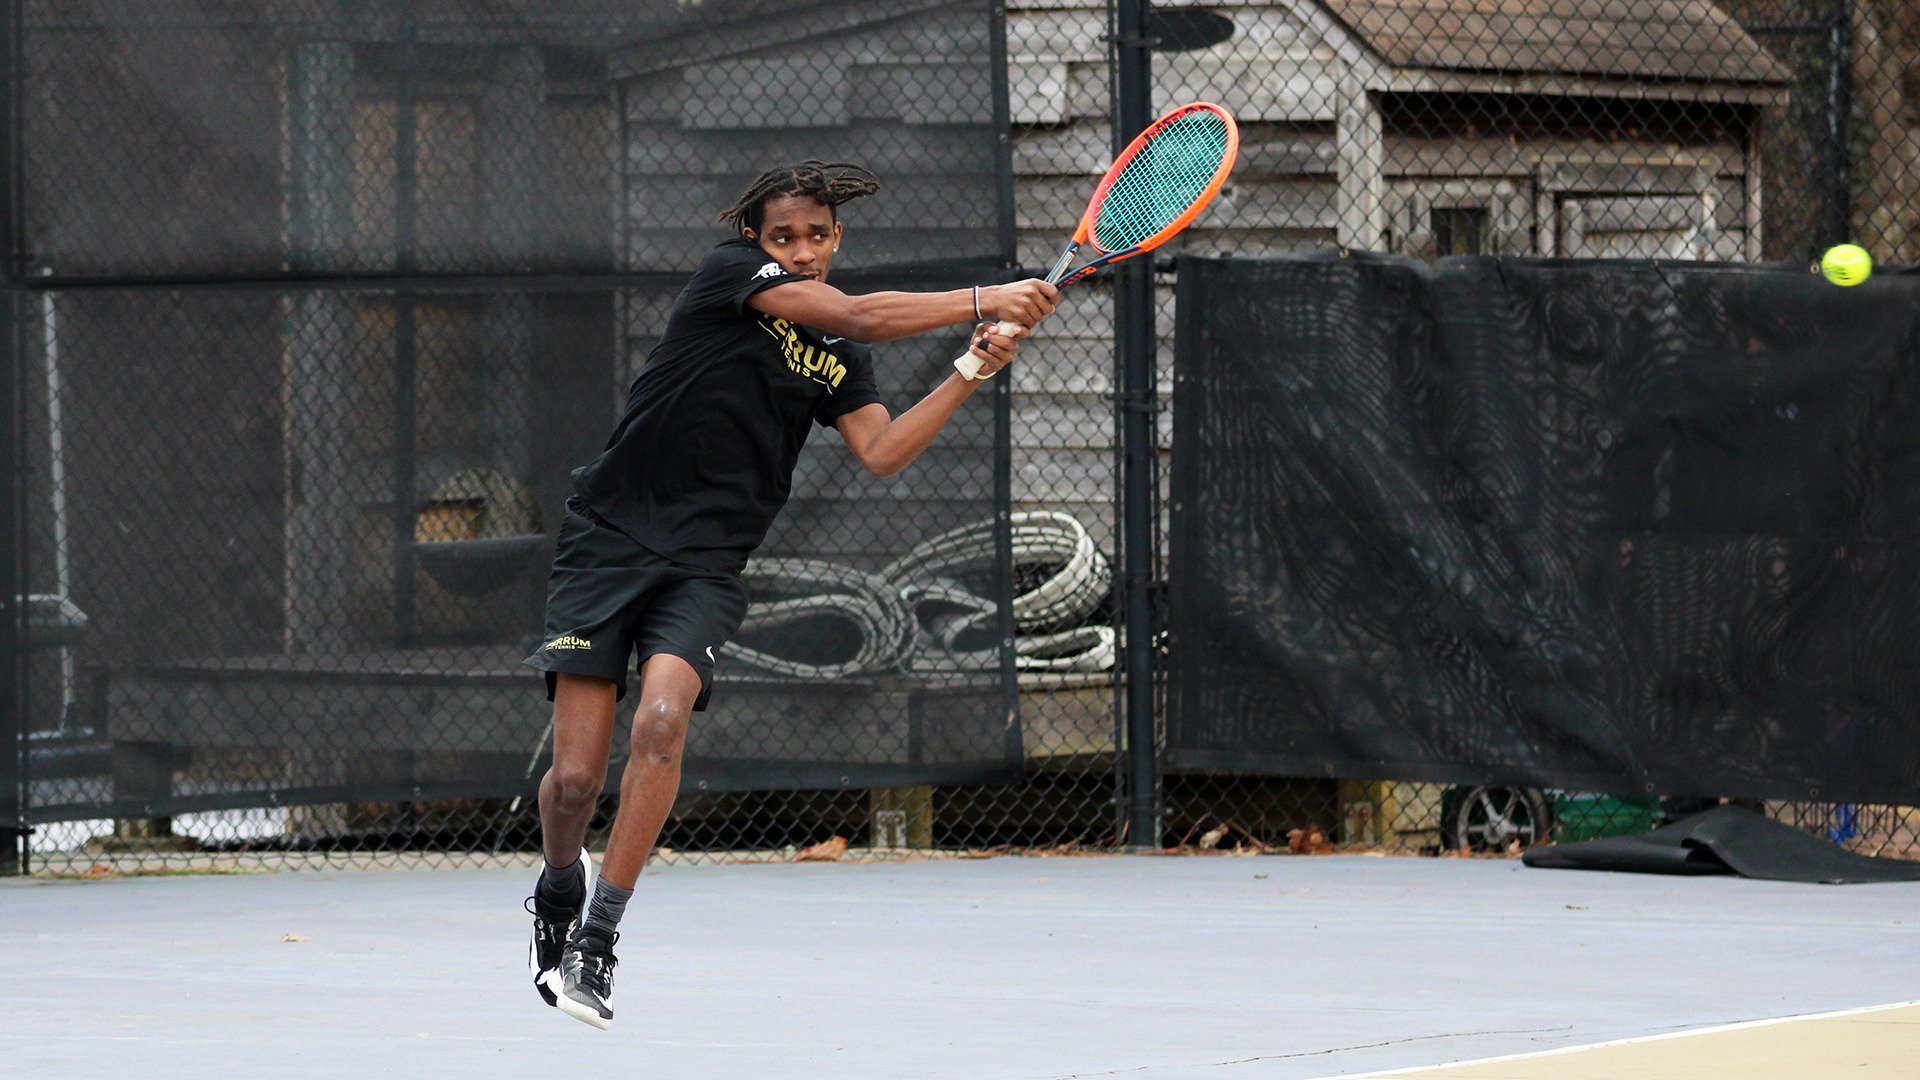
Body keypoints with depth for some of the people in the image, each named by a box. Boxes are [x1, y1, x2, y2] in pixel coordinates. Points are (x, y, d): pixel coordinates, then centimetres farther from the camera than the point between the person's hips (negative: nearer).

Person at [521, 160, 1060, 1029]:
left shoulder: (839, 358, 12)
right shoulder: (728, 274, -5)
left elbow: (881, 453, -2)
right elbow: (859, 314, -16)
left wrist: (972, 372, -9)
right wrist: (985, 300, -19)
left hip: (704, 566, 3)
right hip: (608, 539, -3)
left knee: (662, 720, -25)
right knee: (576, 775, -8)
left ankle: (596, 940, -18)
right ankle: (560, 887, 26)